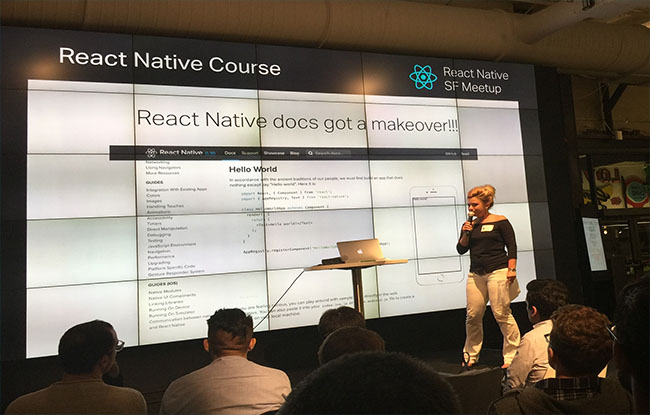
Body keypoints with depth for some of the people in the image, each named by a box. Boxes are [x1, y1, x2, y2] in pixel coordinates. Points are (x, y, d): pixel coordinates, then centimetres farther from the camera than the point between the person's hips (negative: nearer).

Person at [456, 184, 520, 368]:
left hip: (498, 272, -4)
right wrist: (466, 234, -5)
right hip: (475, 274, 5)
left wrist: (512, 269, -11)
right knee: (472, 316, 3)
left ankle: (511, 356, 7)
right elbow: (461, 249, 12)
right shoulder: (470, 225, 14)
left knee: (502, 314, -6)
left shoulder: (500, 222, 1)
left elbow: (511, 246, -1)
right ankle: (470, 356, 18)